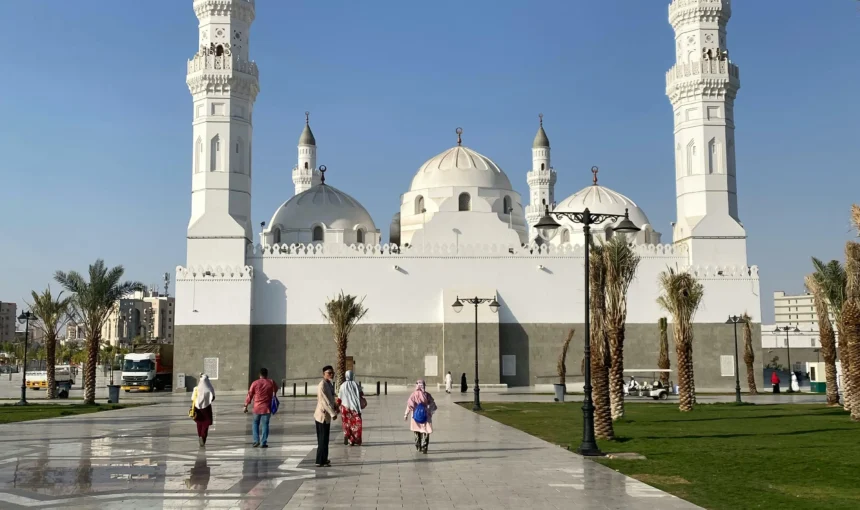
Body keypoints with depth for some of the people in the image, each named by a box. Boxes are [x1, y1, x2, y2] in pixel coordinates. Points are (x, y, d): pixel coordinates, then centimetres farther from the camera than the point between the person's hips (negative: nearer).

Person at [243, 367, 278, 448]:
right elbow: (276, 389, 22)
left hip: (257, 408, 0)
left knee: (255, 424, 15)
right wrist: (274, 394, 44)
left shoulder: (255, 383, -4)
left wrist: (246, 406, 5)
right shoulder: (271, 382, 0)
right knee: (265, 425, 4)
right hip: (267, 408, 0)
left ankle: (256, 440, 6)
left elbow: (250, 395, -3)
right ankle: (263, 442, -1)